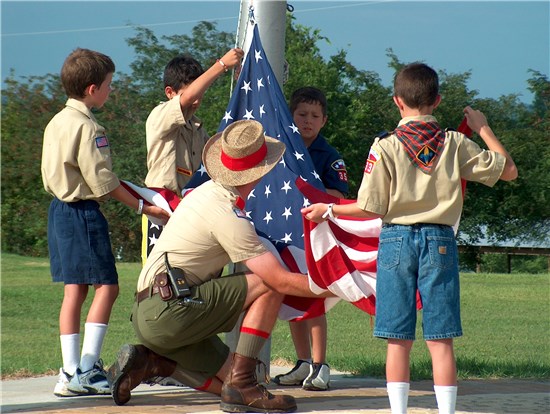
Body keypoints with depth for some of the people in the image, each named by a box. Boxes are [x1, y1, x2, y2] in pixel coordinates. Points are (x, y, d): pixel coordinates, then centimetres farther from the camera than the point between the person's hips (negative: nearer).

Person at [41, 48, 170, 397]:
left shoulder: (57, 122, 12)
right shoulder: (87, 127, -16)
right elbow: (102, 181, -17)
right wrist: (142, 206, -10)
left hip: (59, 208, 10)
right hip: (84, 213, -10)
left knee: (74, 289, 10)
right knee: (107, 285, -4)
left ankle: (71, 373, 9)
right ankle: (87, 369, -8)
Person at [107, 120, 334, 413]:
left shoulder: (206, 191, 12)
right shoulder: (229, 217, -16)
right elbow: (281, 281, -18)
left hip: (149, 316, 9)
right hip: (167, 310, -9)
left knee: (230, 382, 10)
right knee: (267, 286, -12)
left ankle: (148, 362, 6)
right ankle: (242, 384, -12)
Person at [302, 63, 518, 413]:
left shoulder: (386, 148, -7)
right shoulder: (455, 144, 0)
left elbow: (371, 209, -6)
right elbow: (509, 170, 8)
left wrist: (328, 210, 9)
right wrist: (483, 128, 16)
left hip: (397, 240, -1)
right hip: (440, 242, 1)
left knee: (399, 340, 4)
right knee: (440, 341, 3)